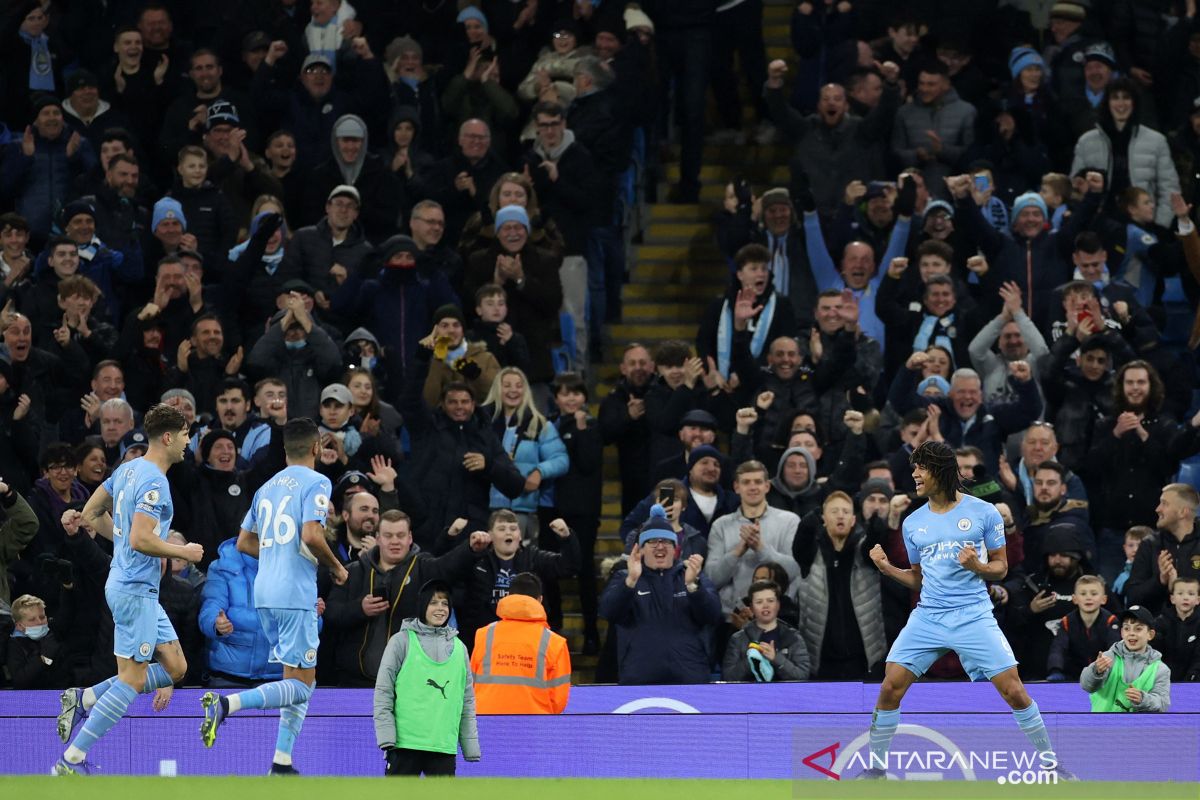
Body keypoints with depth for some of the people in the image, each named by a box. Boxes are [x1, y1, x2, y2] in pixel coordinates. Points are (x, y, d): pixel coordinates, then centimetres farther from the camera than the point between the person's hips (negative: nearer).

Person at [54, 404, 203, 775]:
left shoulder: (128, 470, 11)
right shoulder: (154, 481, -18)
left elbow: (92, 515, 18)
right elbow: (141, 540, -26)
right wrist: (183, 552, -12)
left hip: (138, 587, 10)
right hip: (136, 588, -10)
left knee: (175, 667, 11)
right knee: (132, 679, -7)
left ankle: (82, 700, 10)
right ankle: (71, 761, -6)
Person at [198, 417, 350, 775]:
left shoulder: (268, 487, 17)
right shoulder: (316, 482, -6)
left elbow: (244, 542, 21)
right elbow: (311, 535, -19)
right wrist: (336, 567, -3)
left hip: (265, 594, 8)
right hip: (295, 594, -8)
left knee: (302, 681, 15)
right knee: (300, 686, -7)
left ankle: (282, 765, 9)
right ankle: (226, 704, -26)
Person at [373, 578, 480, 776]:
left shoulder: (458, 648, 14)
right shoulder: (402, 641, 2)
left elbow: (468, 700, 17)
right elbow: (383, 691, -1)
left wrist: (471, 746, 11)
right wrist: (386, 737, -10)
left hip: (444, 745, 4)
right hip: (405, 743, -4)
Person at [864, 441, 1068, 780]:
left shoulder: (983, 512, -1)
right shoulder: (913, 523, 10)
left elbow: (1000, 566, 4)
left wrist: (977, 566, -17)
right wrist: (887, 568, 1)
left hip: (973, 615, -3)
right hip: (927, 616, 3)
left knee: (1013, 690, -8)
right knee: (890, 687, -8)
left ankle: (1049, 761, 8)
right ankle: (876, 766, 5)